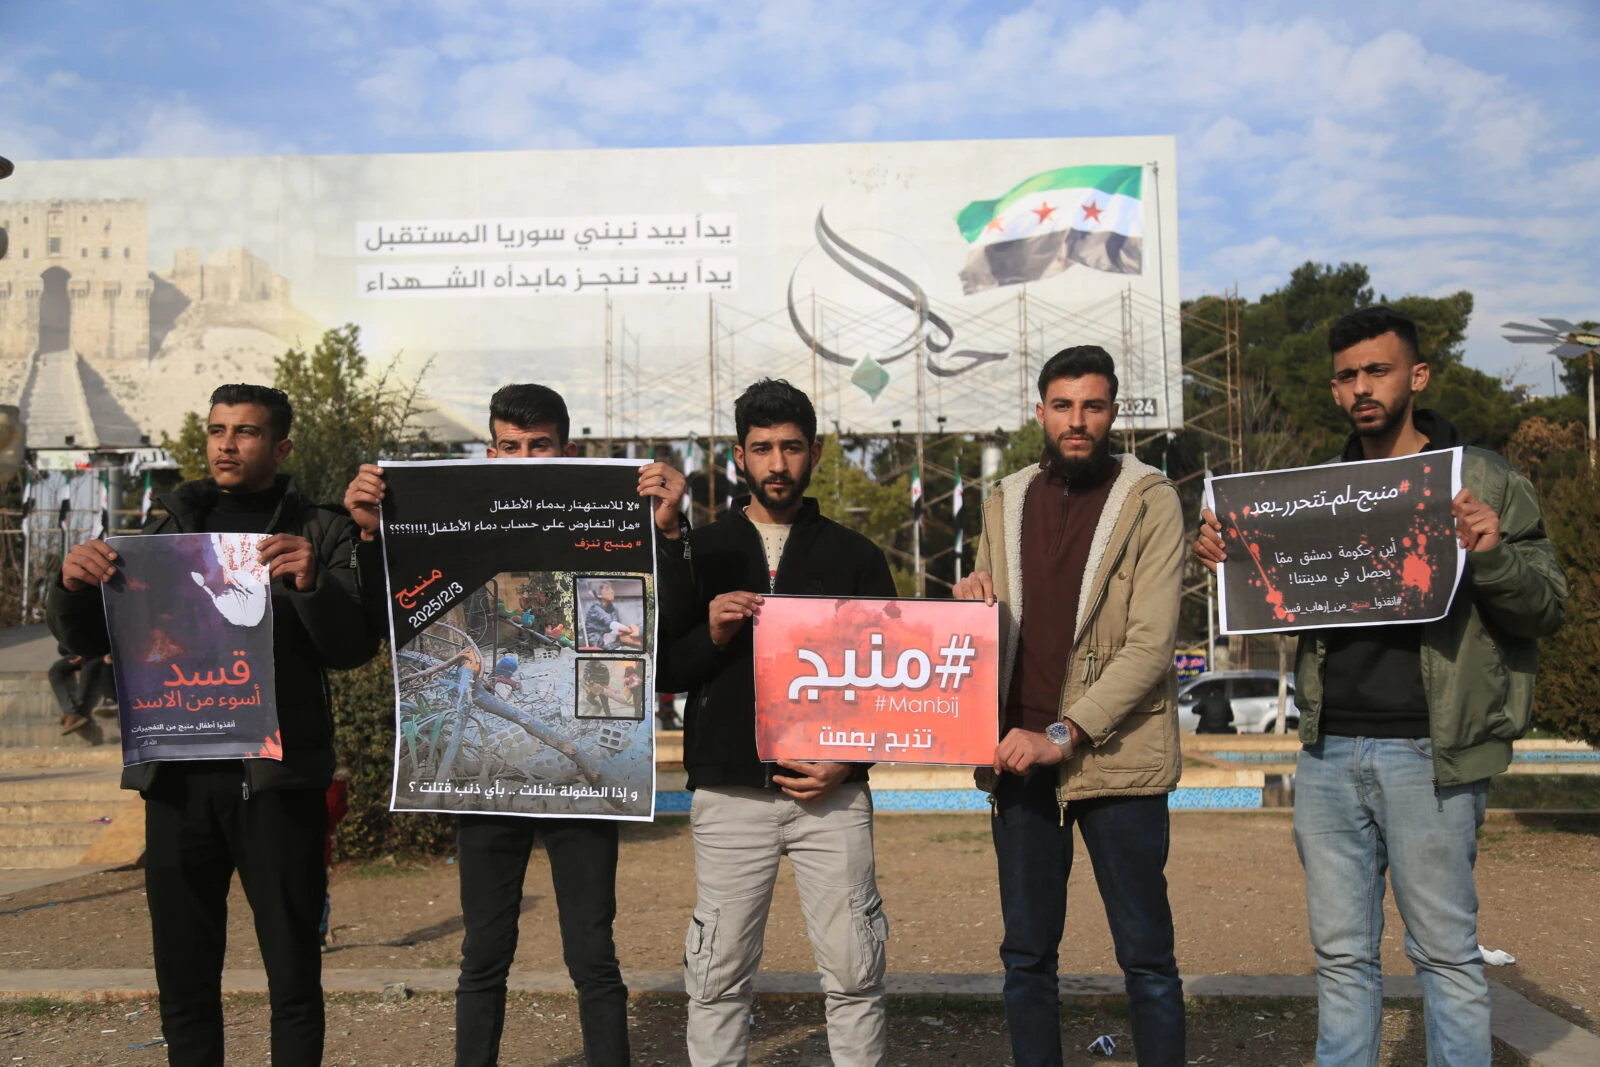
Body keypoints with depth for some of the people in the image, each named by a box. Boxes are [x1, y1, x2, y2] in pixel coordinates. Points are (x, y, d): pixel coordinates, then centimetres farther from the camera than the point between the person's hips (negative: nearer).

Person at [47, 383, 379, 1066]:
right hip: (177, 777, 3)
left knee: (294, 979, 3)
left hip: (276, 778, -3)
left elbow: (354, 648, -5)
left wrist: (312, 585, -24)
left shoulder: (320, 533, 4)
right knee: (184, 984, 10)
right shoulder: (170, 528, 14)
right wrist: (74, 586, -8)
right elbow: (86, 641, 14)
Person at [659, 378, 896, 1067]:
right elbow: (660, 672, 7)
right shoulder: (701, 552, 8)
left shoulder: (855, 557, 7)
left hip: (832, 797, 0)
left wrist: (850, 761, -6)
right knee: (718, 978, 6)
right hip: (729, 796, 0)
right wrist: (709, 635, -13)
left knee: (853, 973, 3)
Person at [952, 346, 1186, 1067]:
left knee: (1145, 955, 5)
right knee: (1026, 954, 12)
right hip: (1018, 757, 4)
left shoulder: (1149, 500, -2)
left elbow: (1152, 642, -11)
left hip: (1116, 757, -4)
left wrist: (1064, 734, -18)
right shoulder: (1005, 502, 12)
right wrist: (969, 601, -3)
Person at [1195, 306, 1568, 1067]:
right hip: (1327, 752, 4)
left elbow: (1549, 607, -1)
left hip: (1426, 752, -4)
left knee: (1445, 950, 5)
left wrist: (1492, 557, -21)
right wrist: (1227, 563, 0)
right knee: (1341, 953, 12)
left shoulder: (1483, 481, 0)